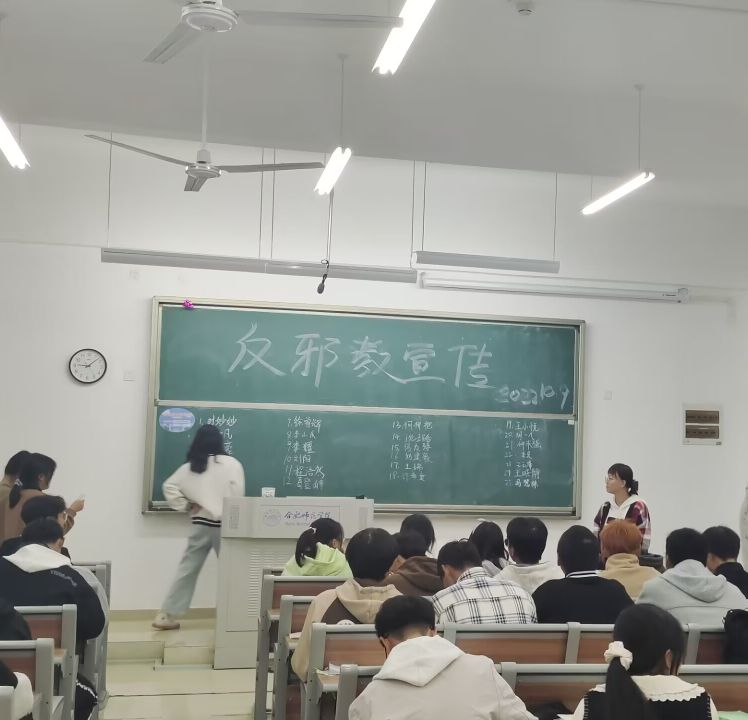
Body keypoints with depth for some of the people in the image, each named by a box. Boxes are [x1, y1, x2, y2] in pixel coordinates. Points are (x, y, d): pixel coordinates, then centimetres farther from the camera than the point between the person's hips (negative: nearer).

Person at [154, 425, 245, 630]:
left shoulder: (190, 467, 8)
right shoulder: (231, 464, -3)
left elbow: (169, 487, 2)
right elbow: (237, 495, -10)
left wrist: (187, 506, 6)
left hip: (200, 524, 4)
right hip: (224, 524, -3)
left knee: (187, 569, 7)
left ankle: (166, 615, 8)